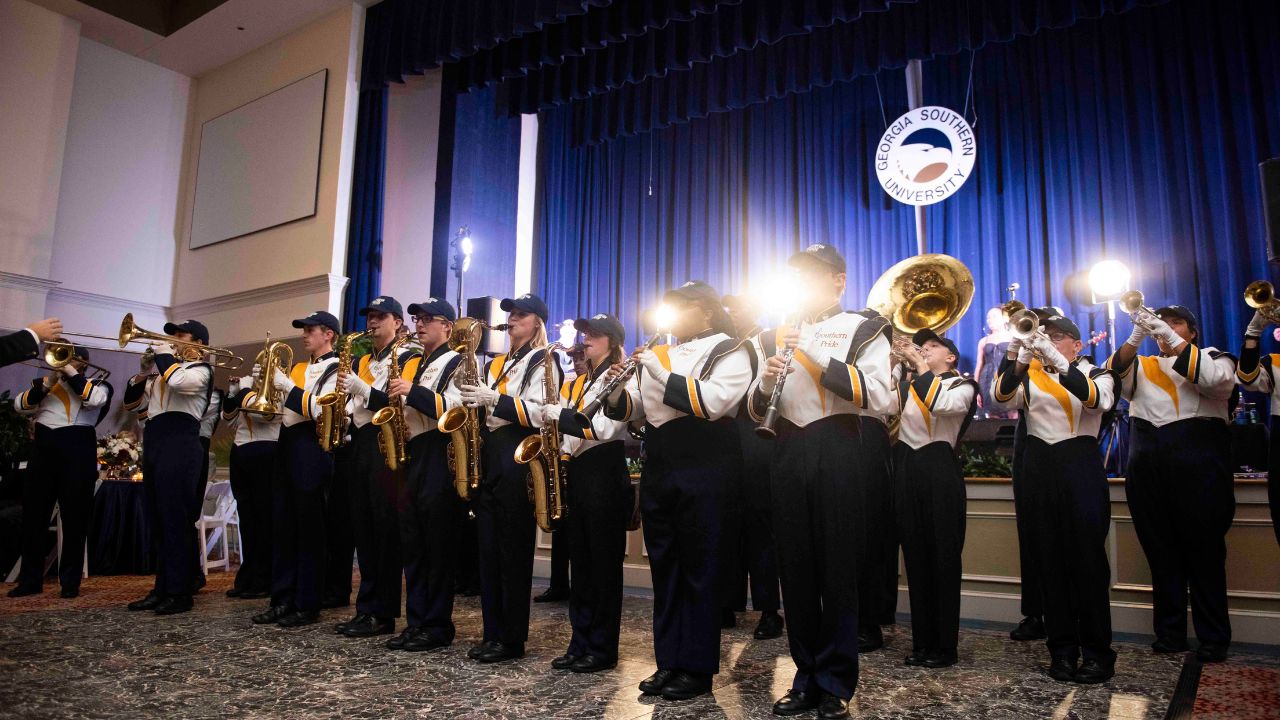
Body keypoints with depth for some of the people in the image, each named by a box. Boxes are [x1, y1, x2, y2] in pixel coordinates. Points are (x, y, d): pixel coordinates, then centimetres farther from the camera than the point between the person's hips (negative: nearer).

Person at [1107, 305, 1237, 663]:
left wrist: (1174, 341, -15)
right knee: (1161, 553, 7)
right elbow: (1114, 375, -2)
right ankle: (1169, 632, 15)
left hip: (1199, 468, -3)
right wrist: (1135, 339, -14)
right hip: (1148, 469, 3)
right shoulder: (1142, 366, 18)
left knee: (1204, 552, 0)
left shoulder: (1213, 357, 12)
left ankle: (1214, 639, 8)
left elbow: (1217, 379, -11)